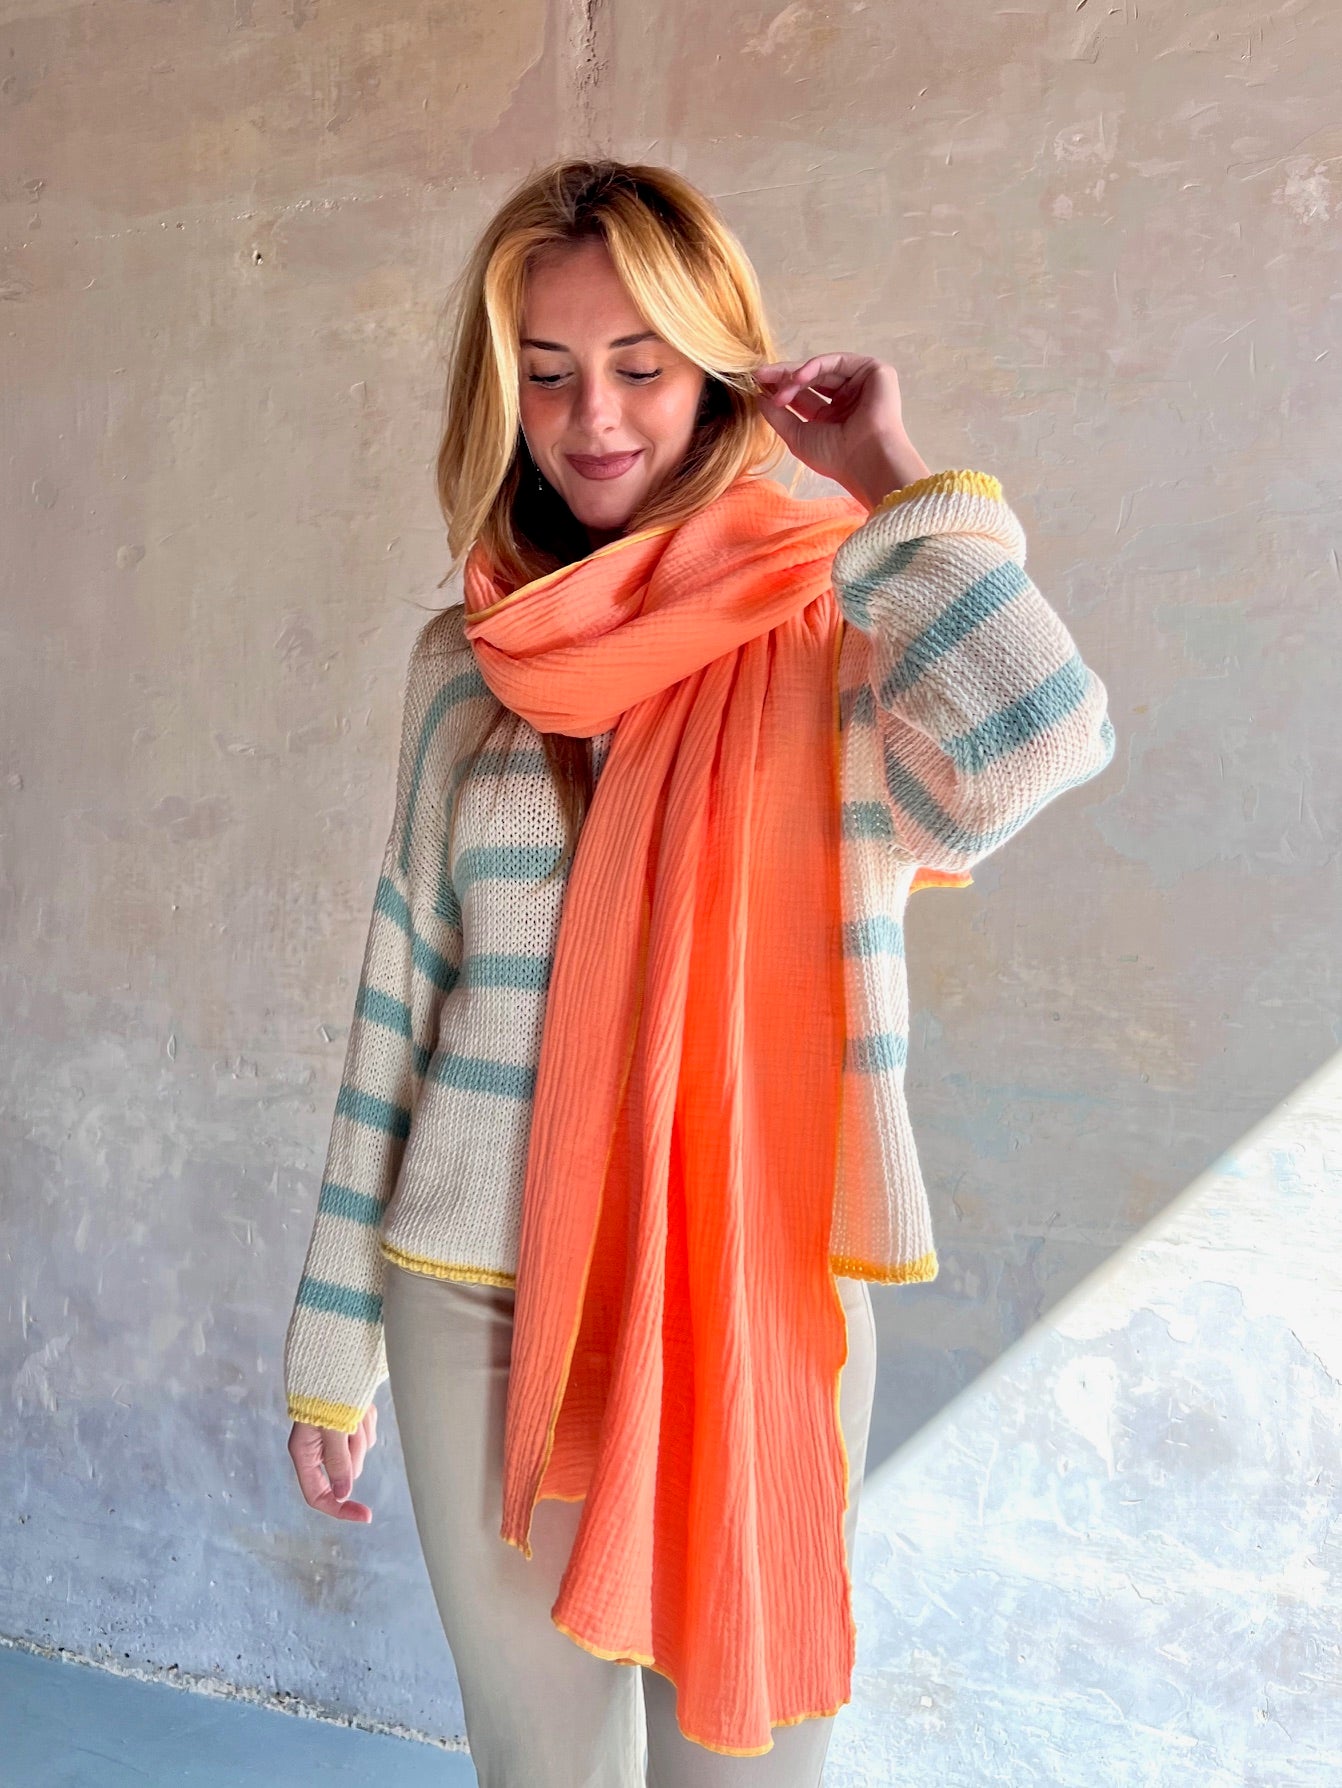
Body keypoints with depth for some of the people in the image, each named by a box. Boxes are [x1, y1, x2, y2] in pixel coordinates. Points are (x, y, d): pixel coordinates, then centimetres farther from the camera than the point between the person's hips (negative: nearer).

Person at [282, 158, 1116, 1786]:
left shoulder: (838, 624, -6)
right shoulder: (468, 659, 4)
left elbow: (1031, 738, -30)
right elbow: (402, 994, 7)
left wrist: (889, 486, -14)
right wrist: (332, 1339, 9)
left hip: (753, 1302, -2)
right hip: (477, 1300, 3)